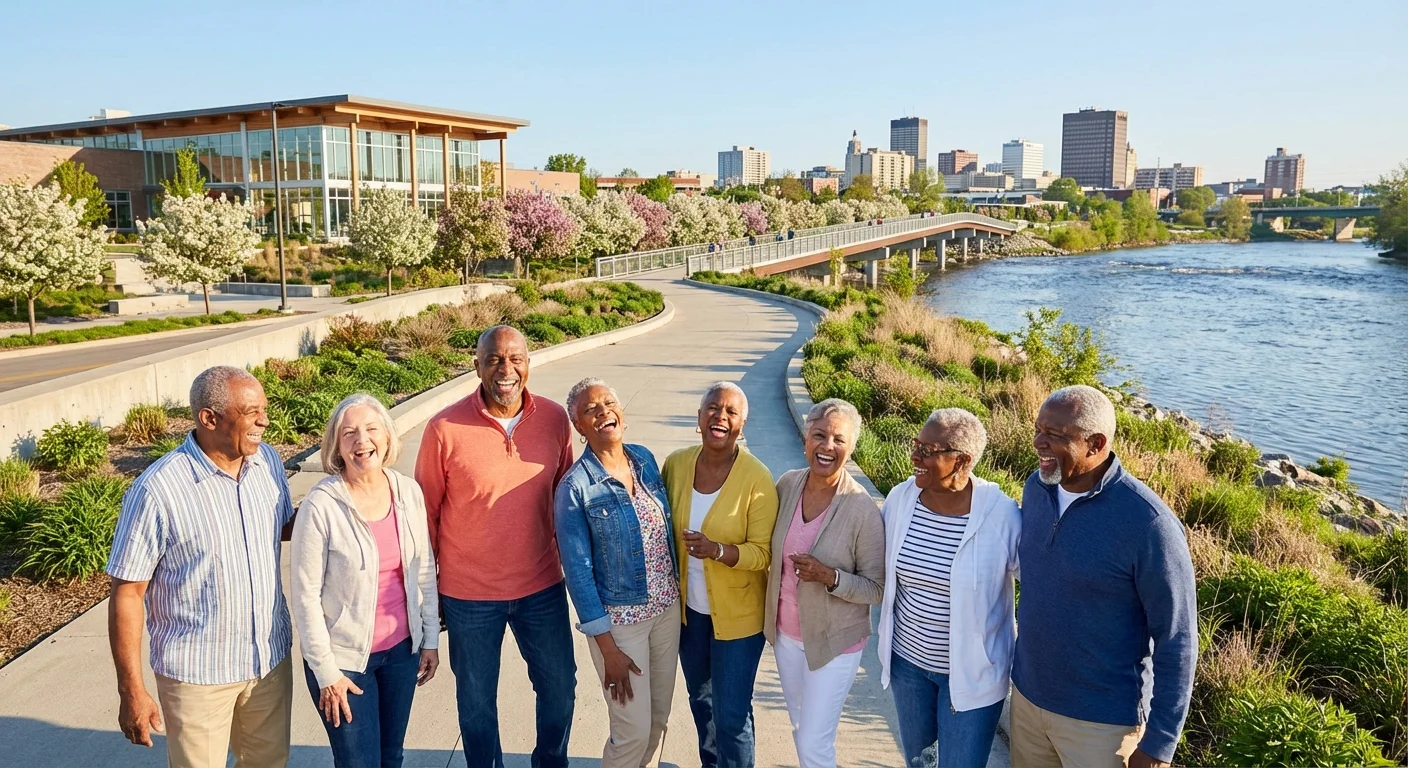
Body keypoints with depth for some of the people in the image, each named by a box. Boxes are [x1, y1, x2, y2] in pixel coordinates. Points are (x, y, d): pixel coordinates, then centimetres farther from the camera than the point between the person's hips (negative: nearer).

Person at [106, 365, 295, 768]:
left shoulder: (268, 461, -4)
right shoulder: (157, 489, -20)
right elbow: (127, 594, -14)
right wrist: (131, 691, -11)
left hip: (271, 659, 5)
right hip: (198, 674, -5)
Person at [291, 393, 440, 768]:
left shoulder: (409, 491, -6)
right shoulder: (321, 505, -19)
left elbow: (424, 571, 4)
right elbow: (306, 595, -14)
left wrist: (431, 638, 7)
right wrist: (325, 671, -12)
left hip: (402, 648, 4)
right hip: (343, 655, -4)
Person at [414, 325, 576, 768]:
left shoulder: (554, 419, -7)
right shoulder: (445, 429, -15)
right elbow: (426, 512, -5)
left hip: (542, 587, 3)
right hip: (469, 596, -2)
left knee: (560, 686, 18)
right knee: (477, 699, 16)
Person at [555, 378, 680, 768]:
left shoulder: (645, 459, -2)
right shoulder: (576, 486, -18)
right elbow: (578, 570, -15)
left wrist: (676, 590, 12)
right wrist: (607, 648, -14)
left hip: (668, 606, 5)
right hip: (619, 618, -5)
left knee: (659, 716, 19)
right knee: (634, 729, 5)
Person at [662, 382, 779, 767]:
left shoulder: (757, 479, -21)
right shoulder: (676, 464, -7)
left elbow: (763, 552, -19)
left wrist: (717, 550, -35)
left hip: (737, 614, -5)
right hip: (689, 607, 5)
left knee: (731, 714, 3)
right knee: (700, 698, 25)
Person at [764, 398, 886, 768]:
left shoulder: (863, 510, -23)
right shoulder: (787, 484, -9)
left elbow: (877, 589, -15)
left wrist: (830, 577, -30)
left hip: (833, 641, -5)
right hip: (786, 633, 5)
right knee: (802, 729, 23)